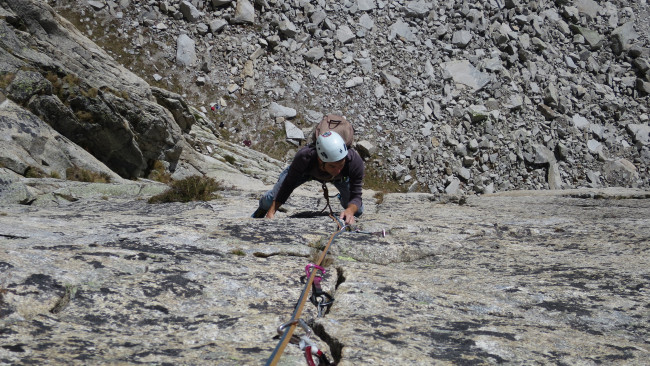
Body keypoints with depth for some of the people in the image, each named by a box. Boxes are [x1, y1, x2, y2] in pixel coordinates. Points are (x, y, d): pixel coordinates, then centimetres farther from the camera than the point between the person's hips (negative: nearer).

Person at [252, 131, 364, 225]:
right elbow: (288, 185, -30)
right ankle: (261, 212, 42)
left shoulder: (355, 161, -46)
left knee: (357, 211, 1)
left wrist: (350, 210, -60)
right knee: (273, 198, 1)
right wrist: (271, 213, -36)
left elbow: (356, 196, -37)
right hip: (307, 170, -1)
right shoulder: (304, 157, -47)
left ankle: (342, 199, 40)